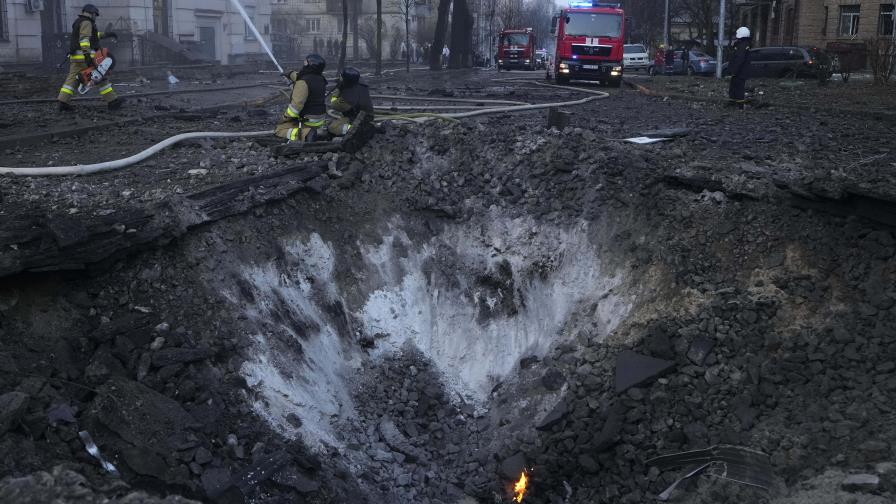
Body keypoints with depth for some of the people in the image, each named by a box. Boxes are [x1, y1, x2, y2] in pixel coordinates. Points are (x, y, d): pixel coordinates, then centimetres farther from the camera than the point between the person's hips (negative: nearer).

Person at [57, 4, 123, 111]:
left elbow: (92, 35, 33)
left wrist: (106, 34, 32)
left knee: (72, 78, 3)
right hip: (84, 55, -9)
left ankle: (63, 102, -7)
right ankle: (112, 101, 0)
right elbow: (84, 39, -22)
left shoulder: (78, 22, 23)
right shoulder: (86, 22, -8)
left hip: (75, 56, 9)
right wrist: (87, 55, -30)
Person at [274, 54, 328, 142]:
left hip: (307, 121, -9)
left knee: (279, 129, -5)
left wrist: (284, 118, -14)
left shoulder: (303, 82, -23)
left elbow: (296, 104, -28)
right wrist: (291, 74, 43)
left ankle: (306, 134, -22)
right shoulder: (321, 79, 4)